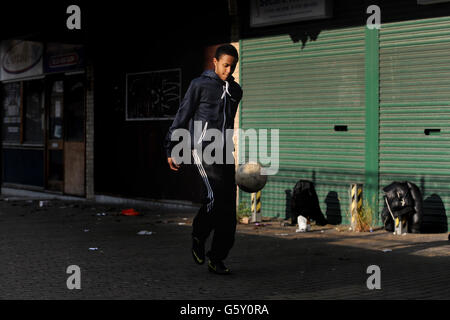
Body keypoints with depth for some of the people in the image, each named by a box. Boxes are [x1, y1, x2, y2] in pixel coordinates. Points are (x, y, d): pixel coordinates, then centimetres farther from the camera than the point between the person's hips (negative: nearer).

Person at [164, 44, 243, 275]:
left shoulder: (235, 91, 16)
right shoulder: (200, 85, -1)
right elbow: (182, 117, 0)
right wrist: (171, 150, -1)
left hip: (223, 152, 6)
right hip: (201, 150, -6)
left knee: (228, 206, -1)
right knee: (215, 195, -23)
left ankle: (217, 258, 8)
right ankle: (199, 234, 3)